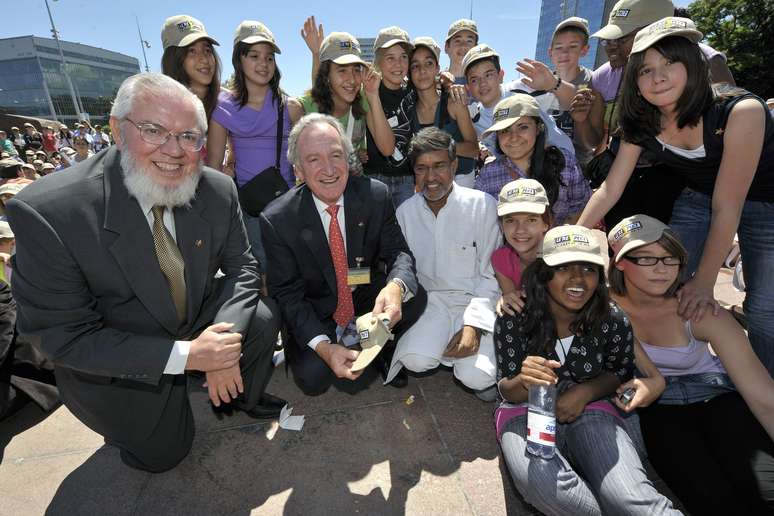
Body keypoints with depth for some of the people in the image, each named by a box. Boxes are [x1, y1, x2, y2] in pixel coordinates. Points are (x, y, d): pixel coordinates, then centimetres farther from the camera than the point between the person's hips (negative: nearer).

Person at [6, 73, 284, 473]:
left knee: (261, 318, -20)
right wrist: (185, 356, -32)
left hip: (200, 319, 3)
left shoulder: (218, 191, -18)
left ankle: (241, 397, 12)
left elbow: (241, 267, -9)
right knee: (163, 454, 6)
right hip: (117, 361, -3)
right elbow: (63, 336, -24)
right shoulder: (47, 211, -30)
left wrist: (223, 348, -26)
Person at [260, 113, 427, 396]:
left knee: (415, 297, -23)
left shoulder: (375, 195, -14)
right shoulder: (276, 219, -19)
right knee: (313, 378, -22)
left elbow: (398, 253, -12)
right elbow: (286, 293, -14)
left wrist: (396, 287, -38)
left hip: (366, 293, 2)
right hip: (314, 309, -2)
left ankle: (382, 351, 8)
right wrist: (323, 346, -29)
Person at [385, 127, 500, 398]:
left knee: (476, 378, -22)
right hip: (428, 300, 3)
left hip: (475, 300, -2)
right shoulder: (405, 212, 2)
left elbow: (491, 274, -7)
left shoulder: (482, 205, -8)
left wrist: (473, 325, -17)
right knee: (415, 360, -24)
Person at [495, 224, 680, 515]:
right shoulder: (513, 318, -13)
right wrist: (524, 381, -30)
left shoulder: (613, 320, -7)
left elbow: (620, 372, 12)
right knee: (544, 486, -32)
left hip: (591, 410, 1)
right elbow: (506, 391, -4)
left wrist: (585, 392, -10)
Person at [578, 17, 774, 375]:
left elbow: (727, 208, -29)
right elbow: (609, 190, -15)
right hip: (698, 200, 4)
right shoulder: (642, 125, -17)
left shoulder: (740, 111, -31)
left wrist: (704, 282, -25)